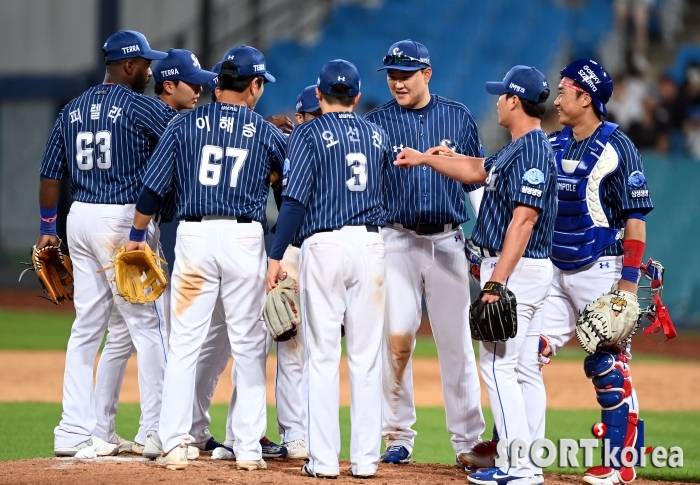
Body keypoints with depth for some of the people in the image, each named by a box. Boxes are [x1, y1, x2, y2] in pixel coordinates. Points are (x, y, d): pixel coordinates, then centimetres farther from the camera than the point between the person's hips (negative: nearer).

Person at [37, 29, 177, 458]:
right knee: (148, 324, -2)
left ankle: (75, 433, 8)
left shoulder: (72, 110, 12)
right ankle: (158, 432, -3)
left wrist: (48, 226, 20)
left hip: (80, 217, 7)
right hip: (124, 220, -7)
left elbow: (51, 174, 14)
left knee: (87, 326, 10)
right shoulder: (141, 107, -7)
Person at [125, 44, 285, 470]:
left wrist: (137, 236, 12)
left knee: (184, 342, 2)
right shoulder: (266, 133, 3)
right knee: (248, 345, 7)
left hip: (194, 236, 1)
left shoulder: (186, 124, 4)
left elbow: (154, 185, 3)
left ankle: (176, 443, -4)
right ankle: (248, 447, 7)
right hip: (244, 238, -1)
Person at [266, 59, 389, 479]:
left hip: (325, 244, -3)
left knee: (323, 355, -1)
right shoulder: (377, 135, 12)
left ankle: (324, 459, -3)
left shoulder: (309, 133, -2)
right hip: (370, 244, 3)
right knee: (367, 356, 6)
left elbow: (295, 199, -10)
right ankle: (365, 459, 5)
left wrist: (277, 256, -10)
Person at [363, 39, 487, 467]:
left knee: (456, 343, 2)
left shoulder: (458, 117, 6)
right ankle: (399, 437, 5)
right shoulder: (378, 122, 2)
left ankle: (468, 443, 5)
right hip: (398, 240, -1)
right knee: (397, 339, -6)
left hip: (448, 241, 1)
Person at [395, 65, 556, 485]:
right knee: (524, 368, 9)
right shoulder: (518, 149, 14)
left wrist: (496, 282, -27)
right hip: (527, 271, 10)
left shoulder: (533, 151, -17)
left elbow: (524, 219, -24)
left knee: (498, 364, -10)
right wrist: (424, 159, 35)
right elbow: (476, 171, 30)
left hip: (516, 268, -10)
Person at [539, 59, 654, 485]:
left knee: (610, 365, -3)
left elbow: (636, 217, -12)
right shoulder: (554, 145, 11)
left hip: (601, 271, -7)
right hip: (555, 272, 7)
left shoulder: (617, 148, -10)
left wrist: (629, 280, -16)